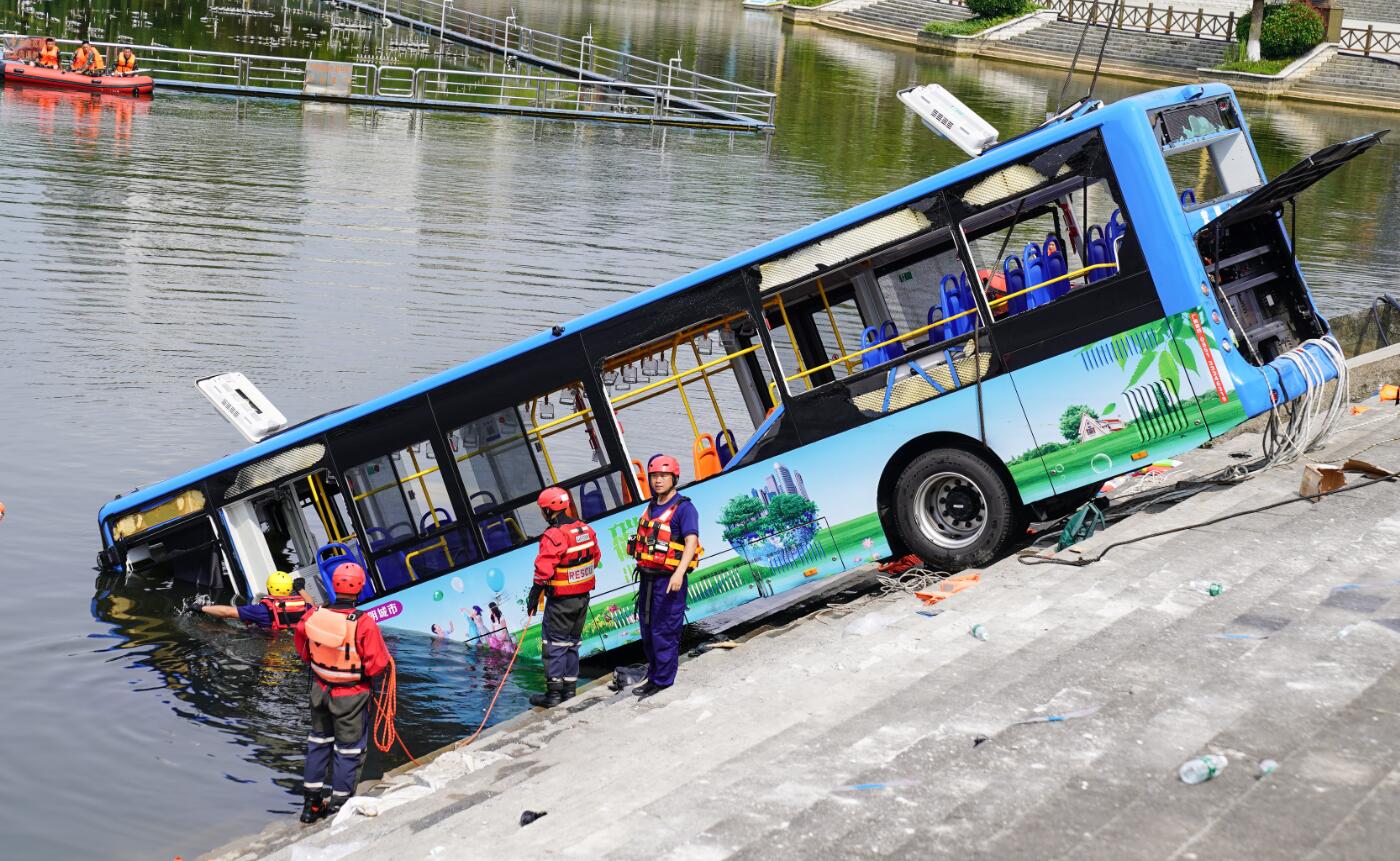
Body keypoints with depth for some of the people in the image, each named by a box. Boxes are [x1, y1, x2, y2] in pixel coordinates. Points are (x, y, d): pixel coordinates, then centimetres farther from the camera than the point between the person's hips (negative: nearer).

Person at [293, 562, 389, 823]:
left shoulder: (313, 615, -14)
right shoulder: (364, 624, -27)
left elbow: (302, 650, 2)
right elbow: (377, 664, -22)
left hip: (320, 689, 4)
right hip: (351, 695, -4)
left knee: (318, 741, 22)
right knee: (349, 748, 12)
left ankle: (311, 801, 29)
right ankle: (339, 805, 19)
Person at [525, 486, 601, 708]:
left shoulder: (553, 536, -22)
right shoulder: (586, 529, 2)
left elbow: (544, 571, -23)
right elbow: (596, 558, 14)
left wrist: (533, 597, -14)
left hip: (561, 600, -7)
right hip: (583, 597, 7)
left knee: (554, 644, 1)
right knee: (572, 643, 18)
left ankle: (553, 694, 2)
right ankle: (570, 688, 23)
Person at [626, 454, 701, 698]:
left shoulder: (683, 508, -11)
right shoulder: (651, 507, 14)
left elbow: (691, 541, -21)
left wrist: (679, 573, -32)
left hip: (669, 580, -8)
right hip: (647, 577, 8)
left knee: (664, 632, -3)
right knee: (647, 631, 15)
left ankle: (663, 680, 5)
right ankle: (653, 675, 27)